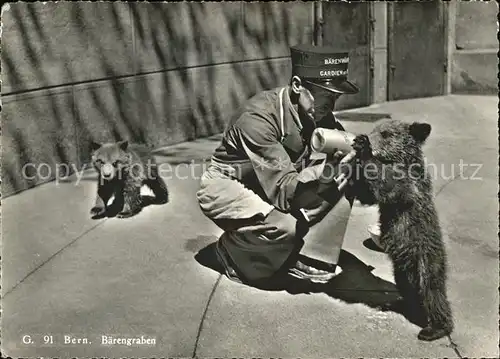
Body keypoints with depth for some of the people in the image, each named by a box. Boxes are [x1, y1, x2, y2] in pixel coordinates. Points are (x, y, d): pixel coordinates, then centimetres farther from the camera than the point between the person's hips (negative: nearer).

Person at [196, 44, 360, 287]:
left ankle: (307, 260, -6)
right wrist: (327, 167, -48)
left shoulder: (319, 114, -10)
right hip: (227, 187, -7)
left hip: (277, 185, 7)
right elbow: (283, 191, -35)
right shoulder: (258, 116, -31)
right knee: (284, 227, -33)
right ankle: (231, 250, -2)